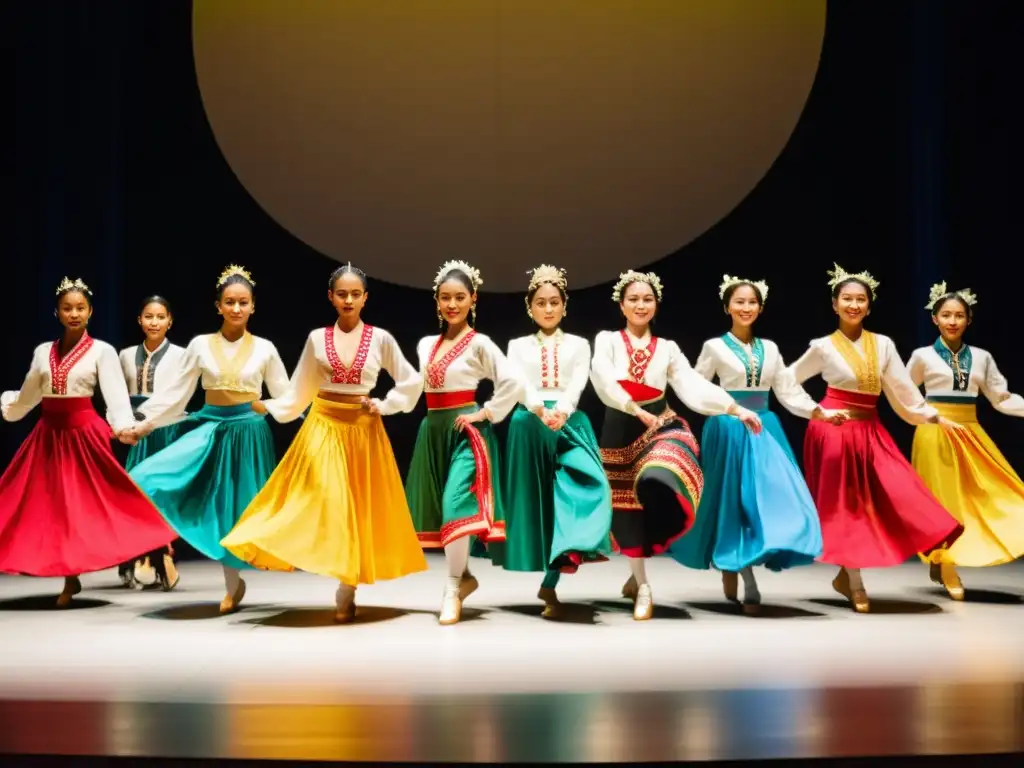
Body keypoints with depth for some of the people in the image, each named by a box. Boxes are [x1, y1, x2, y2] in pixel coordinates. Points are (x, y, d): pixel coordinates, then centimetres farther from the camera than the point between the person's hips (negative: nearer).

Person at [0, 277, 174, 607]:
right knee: (48, 503, 3)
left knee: (81, 503, -2)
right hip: (48, 433, 5)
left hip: (83, 432, -4)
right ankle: (70, 578, 13)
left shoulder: (102, 351, -3)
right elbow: (27, 397, 22)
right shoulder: (43, 351, 9)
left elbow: (115, 395, -13)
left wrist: (123, 426, -27)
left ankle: (72, 578, 7)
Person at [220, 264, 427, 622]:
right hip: (324, 426, 0)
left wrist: (383, 406, -2)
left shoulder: (380, 338, 0)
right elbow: (300, 391, 7)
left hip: (363, 429, 0)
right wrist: (268, 406, -4)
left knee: (359, 506, 1)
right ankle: (345, 585, -10)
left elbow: (411, 381, 7)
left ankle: (346, 593, 8)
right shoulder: (317, 338, 3)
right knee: (324, 496, -16)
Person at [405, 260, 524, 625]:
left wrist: (484, 414, -11)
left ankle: (452, 589, -6)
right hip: (433, 430, 7)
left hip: (464, 430, -7)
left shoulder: (479, 344, -8)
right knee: (436, 507, 9)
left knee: (456, 504, -16)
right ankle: (465, 576, 25)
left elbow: (513, 384, -13)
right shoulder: (426, 344, 11)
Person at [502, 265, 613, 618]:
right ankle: (550, 582, 4)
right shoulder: (518, 346, 12)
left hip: (570, 424, 0)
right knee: (536, 497, -3)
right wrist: (540, 410, -27)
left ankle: (550, 584, -18)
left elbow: (578, 384, -5)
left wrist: (562, 411, -26)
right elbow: (519, 385, -6)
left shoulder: (578, 345, 12)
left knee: (571, 492, -17)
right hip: (530, 425, 0)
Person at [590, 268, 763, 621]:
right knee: (626, 509, 5)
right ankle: (642, 585, 20)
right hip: (621, 432, 1)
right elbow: (603, 382, -16)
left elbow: (695, 386, -2)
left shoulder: (667, 348, 8)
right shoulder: (607, 340, 2)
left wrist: (736, 408, -13)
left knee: (657, 483, -28)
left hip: (661, 426, -1)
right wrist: (638, 412, -25)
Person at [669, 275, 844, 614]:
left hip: (765, 428, 4)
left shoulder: (769, 348, 11)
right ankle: (749, 586, 2)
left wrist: (818, 411, -1)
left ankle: (734, 567, 11)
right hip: (730, 429, -4)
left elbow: (788, 392, 10)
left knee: (773, 497, -3)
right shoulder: (715, 346, 0)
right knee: (736, 500, -2)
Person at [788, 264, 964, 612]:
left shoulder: (883, 344, 6)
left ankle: (846, 575, 8)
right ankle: (854, 583, 8)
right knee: (844, 503, -1)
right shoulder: (823, 346, -2)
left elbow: (903, 389, 11)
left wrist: (934, 417, 12)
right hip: (834, 430, -4)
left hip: (870, 431, 4)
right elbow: (789, 380, 8)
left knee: (894, 496, -4)